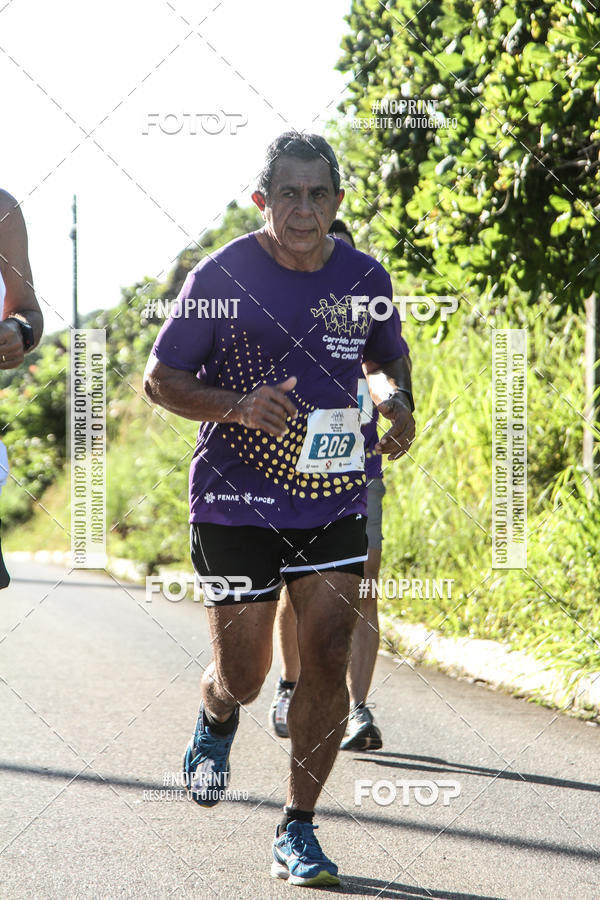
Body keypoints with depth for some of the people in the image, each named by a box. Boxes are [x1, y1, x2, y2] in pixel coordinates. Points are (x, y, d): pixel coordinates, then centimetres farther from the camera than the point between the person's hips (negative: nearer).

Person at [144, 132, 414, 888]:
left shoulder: (364, 279, 2)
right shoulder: (222, 277, -10)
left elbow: (388, 358, 21)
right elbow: (159, 378, -5)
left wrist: (397, 403, -2)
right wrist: (239, 406, -22)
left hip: (335, 502, 3)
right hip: (237, 503, -3)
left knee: (326, 663, -5)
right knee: (243, 675, 2)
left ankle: (298, 830, 7)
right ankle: (216, 721, 40)